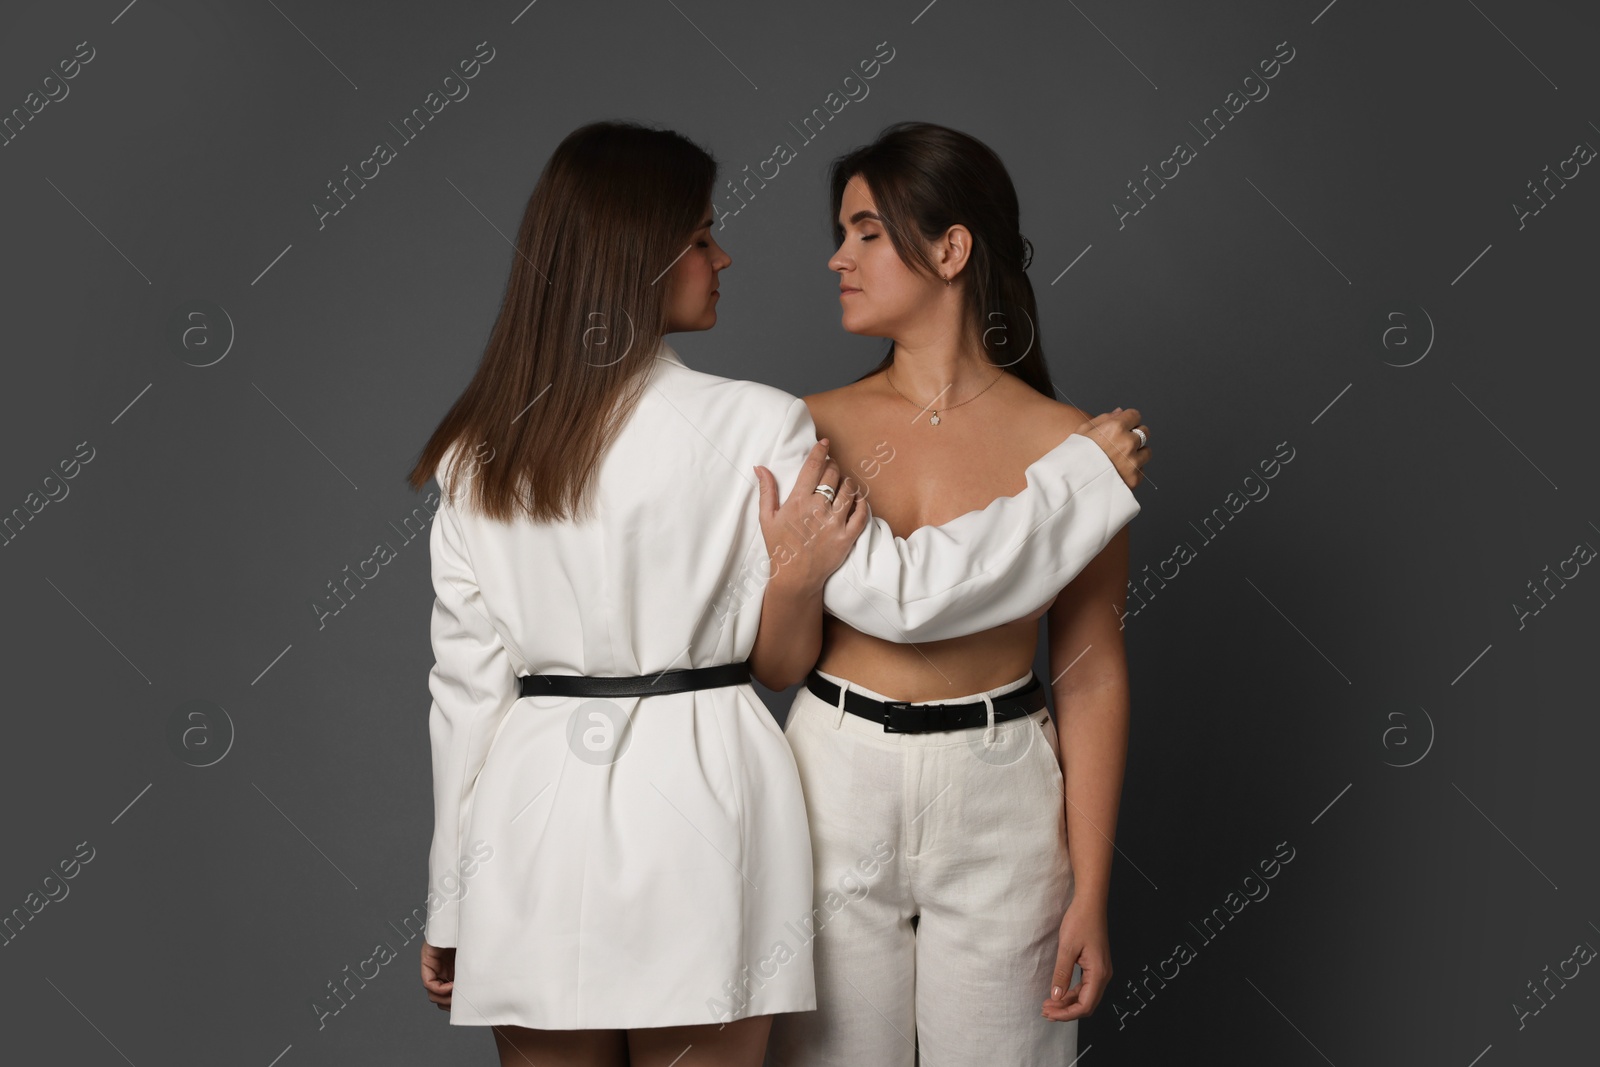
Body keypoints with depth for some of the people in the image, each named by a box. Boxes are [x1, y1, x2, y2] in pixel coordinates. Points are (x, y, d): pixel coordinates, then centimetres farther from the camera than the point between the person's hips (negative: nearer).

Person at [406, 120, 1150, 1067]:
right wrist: (1089, 469, 1)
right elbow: (898, 591, -9)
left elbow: (468, 684, 4)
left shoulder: (477, 453, 2)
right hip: (693, 790, -3)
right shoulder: (750, 428, -10)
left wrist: (451, 904, 13)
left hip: (533, 807, 4)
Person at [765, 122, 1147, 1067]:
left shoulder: (1063, 446, -7)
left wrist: (1090, 894, -4)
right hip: (838, 784, 2)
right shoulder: (816, 429, 0)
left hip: (998, 799, -2)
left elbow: (1093, 677, -4)